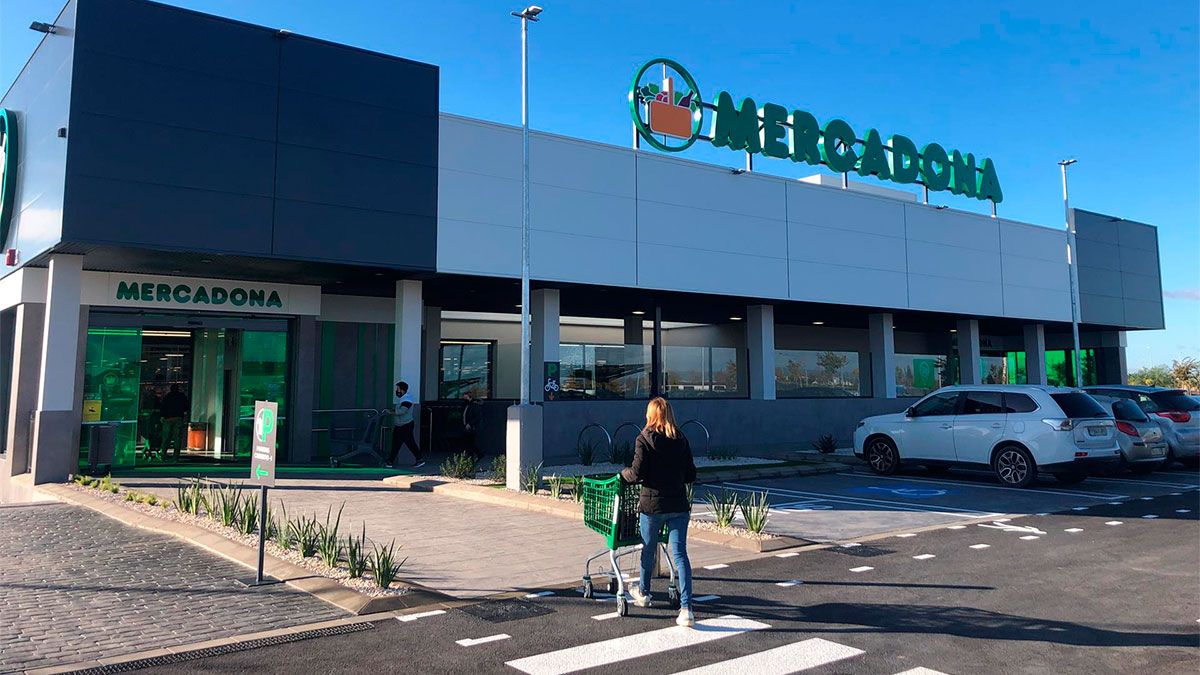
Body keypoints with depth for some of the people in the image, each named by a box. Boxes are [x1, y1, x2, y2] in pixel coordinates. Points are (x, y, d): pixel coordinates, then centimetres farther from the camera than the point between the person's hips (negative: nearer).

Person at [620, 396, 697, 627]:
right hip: (678, 505, 2)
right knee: (680, 554, 1)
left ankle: (643, 593, 40)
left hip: (652, 505, -2)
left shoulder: (644, 440, -8)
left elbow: (637, 474, -13)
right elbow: (691, 475, 6)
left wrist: (624, 473, 7)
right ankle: (686, 608, -7)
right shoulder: (681, 441, 4)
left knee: (649, 550, 18)